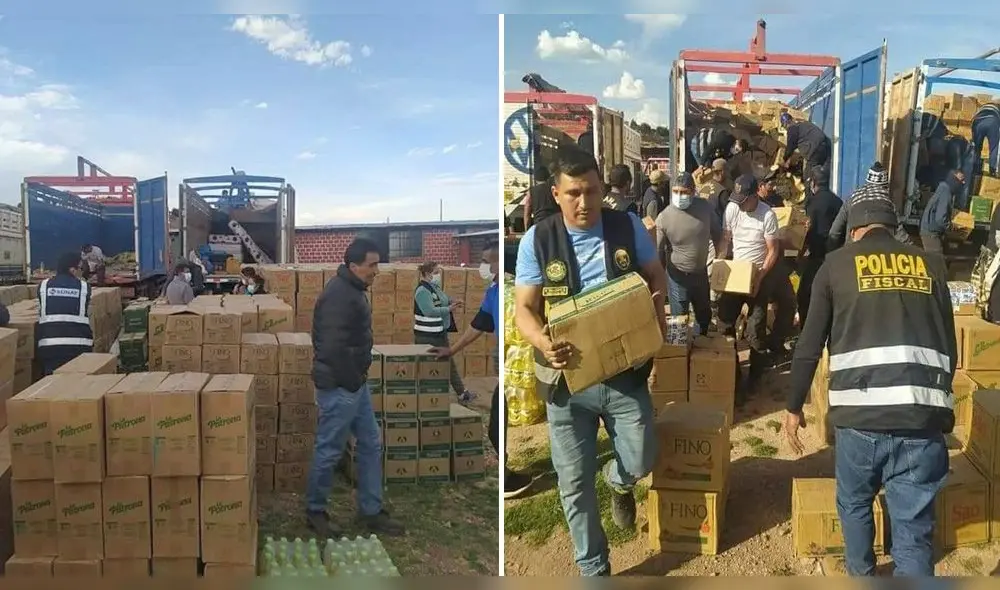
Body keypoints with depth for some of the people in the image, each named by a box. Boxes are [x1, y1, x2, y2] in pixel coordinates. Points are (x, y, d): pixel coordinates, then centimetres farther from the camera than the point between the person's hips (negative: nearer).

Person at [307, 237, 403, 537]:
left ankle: (371, 512, 24)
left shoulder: (352, 289, 10)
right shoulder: (339, 295, -22)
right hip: (339, 386, -11)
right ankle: (315, 511, 22)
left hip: (354, 382, 11)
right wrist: (352, 382, -17)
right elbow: (333, 348, -26)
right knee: (329, 450, 4)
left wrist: (358, 378, 15)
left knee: (371, 443, 14)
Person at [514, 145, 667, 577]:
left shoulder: (628, 227, -4)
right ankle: (592, 568, 30)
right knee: (574, 482, 8)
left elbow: (656, 277, 9)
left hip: (625, 372, 1)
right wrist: (543, 343, -28)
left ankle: (619, 482, 44)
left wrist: (658, 314, -12)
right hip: (567, 376, 0)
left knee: (640, 461, 4)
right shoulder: (537, 241, -8)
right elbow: (523, 308, -7)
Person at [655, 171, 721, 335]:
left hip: (701, 273, 5)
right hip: (678, 276, -4)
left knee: (705, 316, 24)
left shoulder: (705, 207, -10)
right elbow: (658, 251, -13)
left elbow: (717, 233, 6)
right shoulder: (664, 217, -19)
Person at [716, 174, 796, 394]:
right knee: (724, 320, 7)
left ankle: (756, 374, 15)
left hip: (759, 275, -4)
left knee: (755, 329, -1)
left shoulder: (767, 215, -18)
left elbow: (773, 251, -13)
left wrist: (759, 277, -18)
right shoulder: (731, 208, -6)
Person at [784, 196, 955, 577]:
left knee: (854, 503, 24)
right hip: (923, 415, 1)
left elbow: (810, 346, 6)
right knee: (914, 531, 7)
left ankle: (861, 577, 42)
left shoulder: (838, 264, 8)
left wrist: (794, 407, 15)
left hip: (861, 412, -1)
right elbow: (949, 347, 18)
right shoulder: (931, 265, 15)